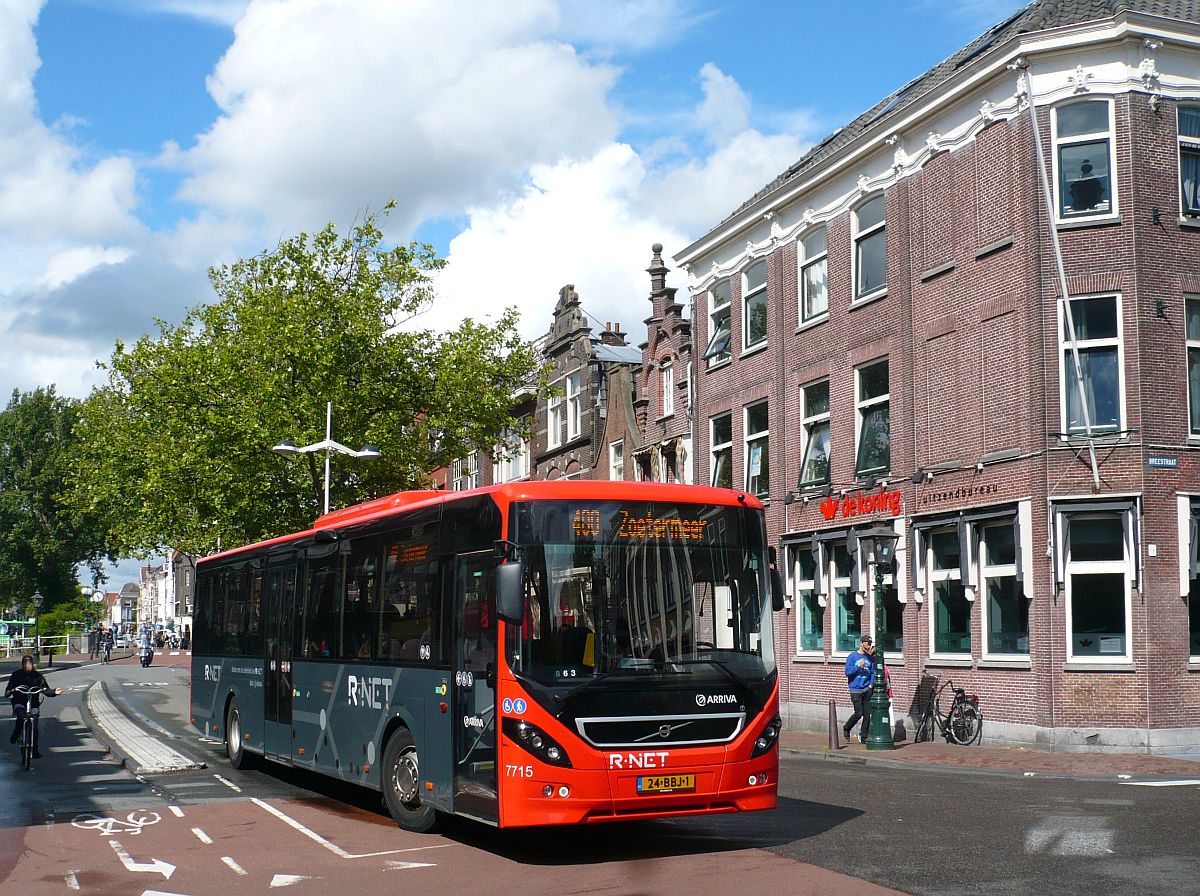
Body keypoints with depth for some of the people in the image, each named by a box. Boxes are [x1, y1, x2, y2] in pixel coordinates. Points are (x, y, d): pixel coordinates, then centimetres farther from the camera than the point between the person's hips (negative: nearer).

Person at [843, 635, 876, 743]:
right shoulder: (852, 657, -3)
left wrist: (871, 684, 2)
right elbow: (848, 672, -8)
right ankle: (846, 728, 19)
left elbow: (872, 673, 16)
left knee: (867, 713, 1)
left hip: (867, 689, 4)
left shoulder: (870, 658, 10)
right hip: (856, 690, -4)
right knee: (859, 713, -6)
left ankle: (864, 736, 9)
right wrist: (858, 665, -17)